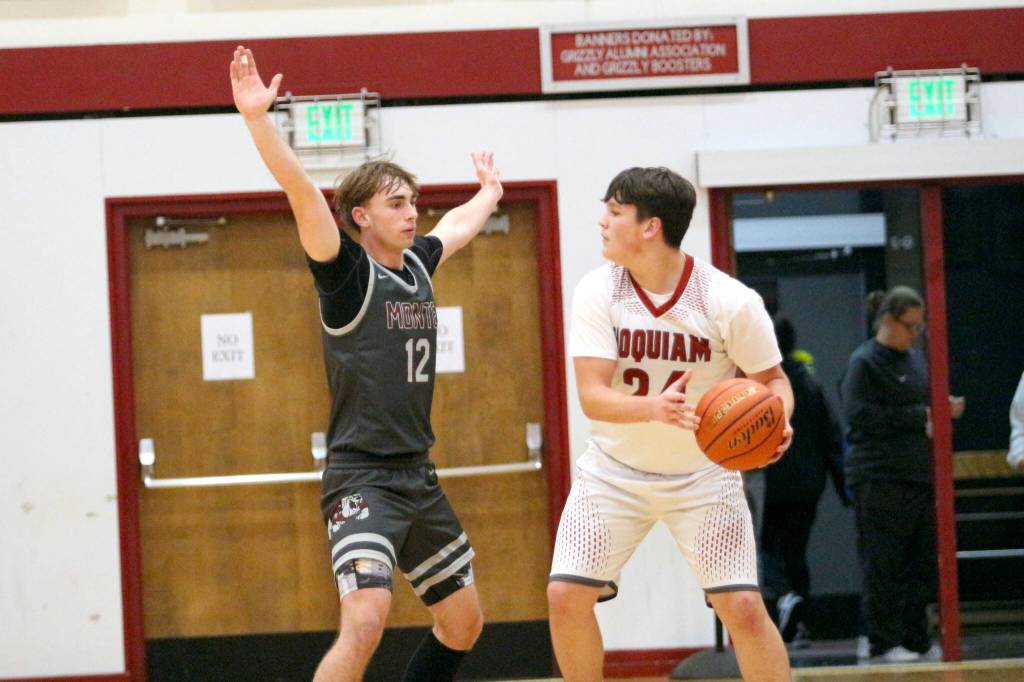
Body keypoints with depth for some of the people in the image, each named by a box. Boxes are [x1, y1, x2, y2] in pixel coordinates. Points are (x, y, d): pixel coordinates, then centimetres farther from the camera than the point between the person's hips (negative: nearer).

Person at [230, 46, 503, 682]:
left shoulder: (416, 262, 11)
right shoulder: (349, 271, -9)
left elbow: (459, 224, 34)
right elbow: (303, 193, -24)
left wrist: (489, 194, 52)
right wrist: (258, 118, -36)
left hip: (418, 478, 8)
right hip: (362, 478, -8)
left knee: (464, 622, 15)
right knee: (366, 619, -26)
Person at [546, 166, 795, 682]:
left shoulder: (730, 301, -18)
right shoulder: (597, 293, -14)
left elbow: (771, 377, -4)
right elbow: (592, 397, -21)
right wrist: (653, 408, -42)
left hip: (702, 474, -2)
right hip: (614, 470, 2)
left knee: (743, 608, -11)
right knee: (565, 596, -8)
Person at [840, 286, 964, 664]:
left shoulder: (914, 357, 16)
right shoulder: (864, 362, -6)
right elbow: (859, 414, -16)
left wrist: (944, 408, 3)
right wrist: (920, 416, -16)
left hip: (919, 475, 7)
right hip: (880, 478, -7)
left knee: (922, 565, 7)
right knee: (883, 566, -4)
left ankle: (915, 640, 14)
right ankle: (883, 643, 0)